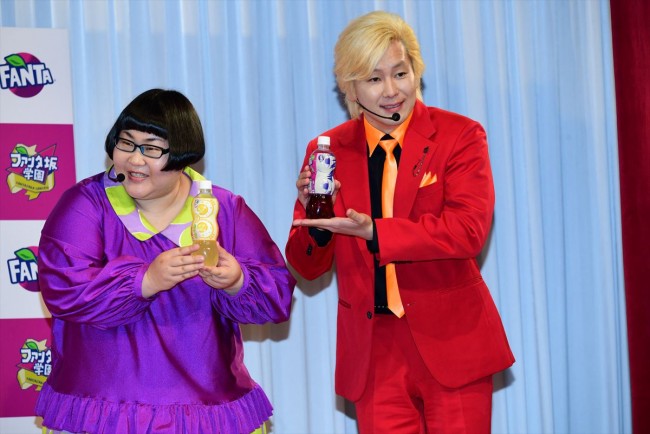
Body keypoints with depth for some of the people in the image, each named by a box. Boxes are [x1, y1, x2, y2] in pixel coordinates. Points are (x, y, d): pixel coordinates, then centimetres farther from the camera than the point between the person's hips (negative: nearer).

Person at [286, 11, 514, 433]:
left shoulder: (460, 135, -2)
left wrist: (374, 233, -27)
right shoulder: (328, 151, 4)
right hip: (373, 351, 2)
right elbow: (307, 267, 5)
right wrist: (314, 218, -17)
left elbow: (469, 230, -17)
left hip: (450, 341, -2)